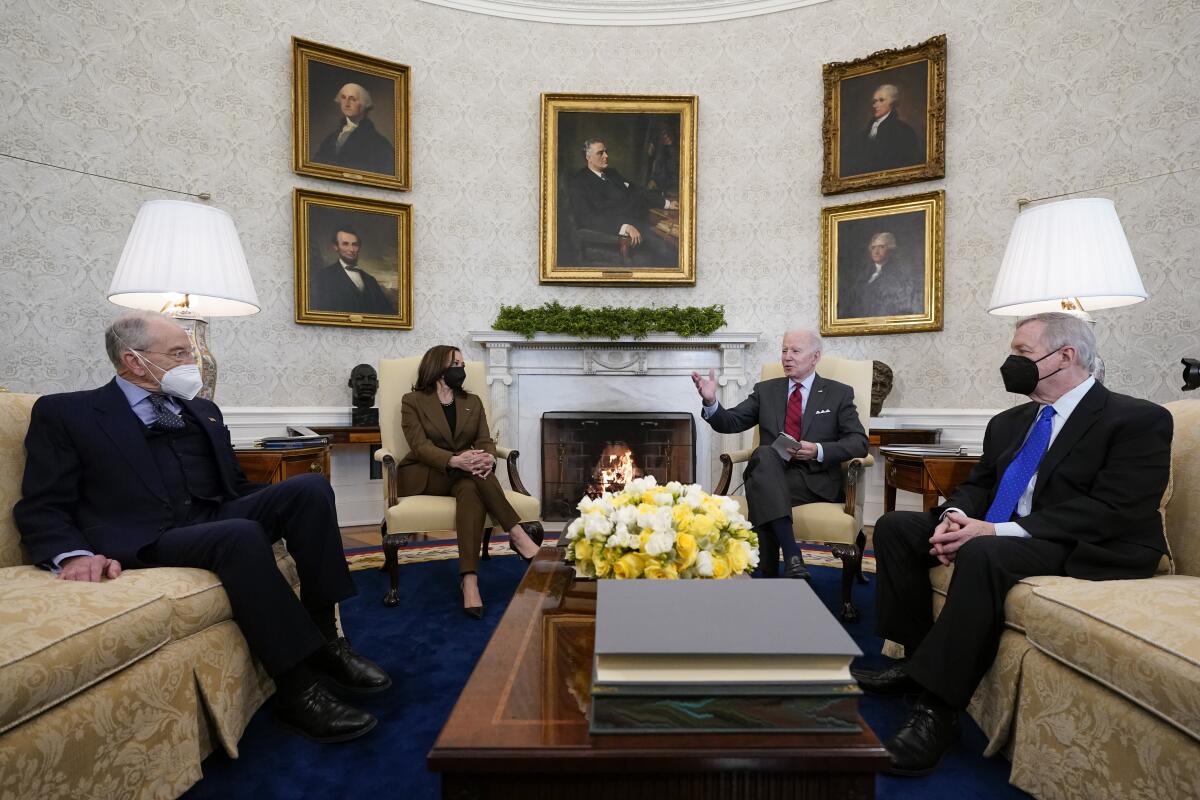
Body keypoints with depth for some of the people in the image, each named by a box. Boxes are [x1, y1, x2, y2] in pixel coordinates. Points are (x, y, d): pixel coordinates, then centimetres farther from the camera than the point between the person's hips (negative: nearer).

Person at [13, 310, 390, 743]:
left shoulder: (203, 411, 24)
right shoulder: (65, 413, 8)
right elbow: (42, 507, 2)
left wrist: (285, 503, 4)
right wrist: (74, 554, -20)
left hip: (218, 518, 6)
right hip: (147, 541, -5)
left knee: (309, 486, -22)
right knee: (241, 535, -37)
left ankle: (323, 637, -17)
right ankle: (298, 689, -28)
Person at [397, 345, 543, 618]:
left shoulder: (473, 402, 14)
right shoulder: (412, 401, 1)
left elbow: (485, 440, 1)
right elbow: (420, 446, -14)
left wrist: (488, 458, -26)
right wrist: (454, 461, -35)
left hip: (463, 476, 3)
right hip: (423, 475, -3)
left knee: (471, 488, -35)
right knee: (471, 479, -34)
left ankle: (470, 580, -44)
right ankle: (518, 535, -36)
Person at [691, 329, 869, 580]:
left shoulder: (839, 394, 11)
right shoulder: (765, 390, 17)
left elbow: (859, 443, 2)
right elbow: (730, 423, 9)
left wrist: (819, 450, -16)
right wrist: (711, 401, -13)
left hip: (815, 481, -2)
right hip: (768, 475, 2)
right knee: (764, 454, -35)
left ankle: (770, 573, -26)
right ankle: (792, 557, -43)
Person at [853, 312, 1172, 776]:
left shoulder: (1140, 420, -7)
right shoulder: (1008, 423, 14)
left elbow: (1114, 510, -20)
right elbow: (977, 485, 15)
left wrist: (998, 531, -28)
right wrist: (955, 516, -11)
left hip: (1085, 550, -7)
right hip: (998, 534, 8)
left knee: (984, 554, -37)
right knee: (895, 526, -6)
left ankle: (938, 708, -28)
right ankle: (919, 656, -2)